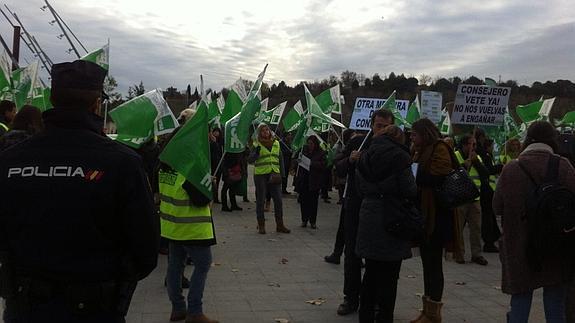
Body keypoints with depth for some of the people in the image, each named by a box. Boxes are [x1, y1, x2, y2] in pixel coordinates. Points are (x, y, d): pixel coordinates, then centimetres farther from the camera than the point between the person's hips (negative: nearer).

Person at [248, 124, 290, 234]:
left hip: (274, 175, 3)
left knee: (278, 200, 2)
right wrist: (256, 153, -23)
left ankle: (280, 225, 12)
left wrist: (281, 173, 10)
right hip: (260, 175, -3)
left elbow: (280, 159, 17)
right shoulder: (256, 144, 0)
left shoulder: (276, 143, 12)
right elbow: (250, 160, -5)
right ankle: (261, 225, 12)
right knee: (260, 200, 3)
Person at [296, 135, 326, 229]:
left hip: (314, 182, -3)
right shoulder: (304, 150, 8)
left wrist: (312, 164, -20)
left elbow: (323, 166, -12)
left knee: (313, 201, 2)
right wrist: (298, 161, -2)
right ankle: (304, 220, 17)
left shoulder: (321, 153, -1)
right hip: (303, 180, 3)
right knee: (303, 201, 5)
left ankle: (312, 221, 12)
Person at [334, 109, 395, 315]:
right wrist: (349, 160, -16)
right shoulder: (357, 143, 3)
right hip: (355, 208, 2)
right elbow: (338, 170, 3)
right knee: (352, 255, 8)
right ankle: (351, 298, 20)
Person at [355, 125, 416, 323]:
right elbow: (409, 189, -13)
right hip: (391, 221, -6)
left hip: (368, 219, 6)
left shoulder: (365, 156, 10)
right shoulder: (399, 156, -10)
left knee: (371, 271, 15)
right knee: (388, 275, 3)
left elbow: (360, 187, 12)